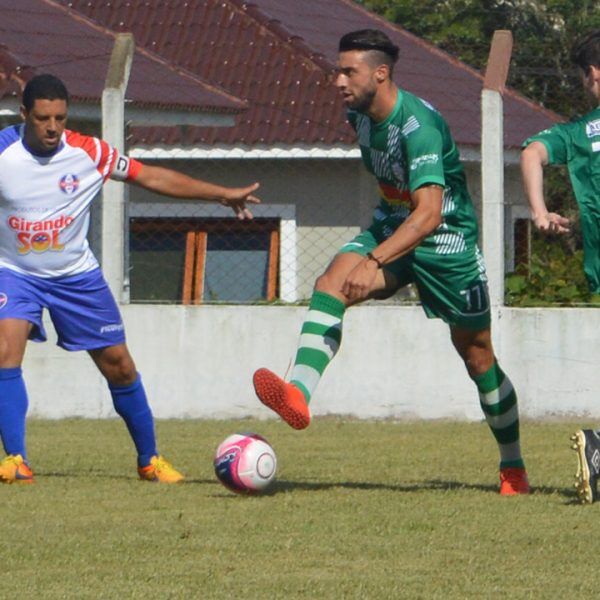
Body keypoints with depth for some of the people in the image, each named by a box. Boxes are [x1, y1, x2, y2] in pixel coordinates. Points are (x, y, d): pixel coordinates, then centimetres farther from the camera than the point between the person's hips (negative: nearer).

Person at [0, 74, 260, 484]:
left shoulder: (88, 153, -12)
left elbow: (151, 177, -3)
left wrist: (222, 194, -3)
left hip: (77, 275, 2)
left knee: (119, 364, 3)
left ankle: (149, 459, 20)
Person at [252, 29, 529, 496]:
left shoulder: (418, 125, -29)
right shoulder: (359, 114, -4)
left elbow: (429, 214, -38)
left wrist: (374, 260, -49)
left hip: (447, 238, -6)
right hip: (391, 228, 6)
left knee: (476, 353, 4)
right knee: (331, 282, -22)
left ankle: (514, 468, 22)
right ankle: (300, 395, -40)